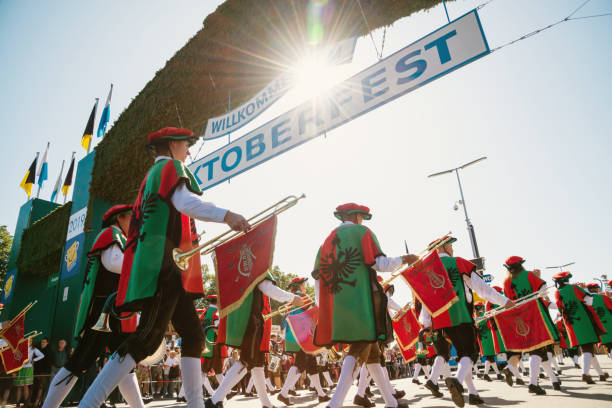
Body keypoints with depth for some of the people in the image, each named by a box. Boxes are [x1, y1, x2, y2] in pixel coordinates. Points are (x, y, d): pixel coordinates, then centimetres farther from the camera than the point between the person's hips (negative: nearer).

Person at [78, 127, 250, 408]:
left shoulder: (153, 175, 29)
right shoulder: (170, 166, 0)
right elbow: (184, 201, -19)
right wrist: (225, 215, -28)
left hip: (168, 268, 10)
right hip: (163, 264, -10)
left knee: (193, 334, 7)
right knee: (149, 336, -12)